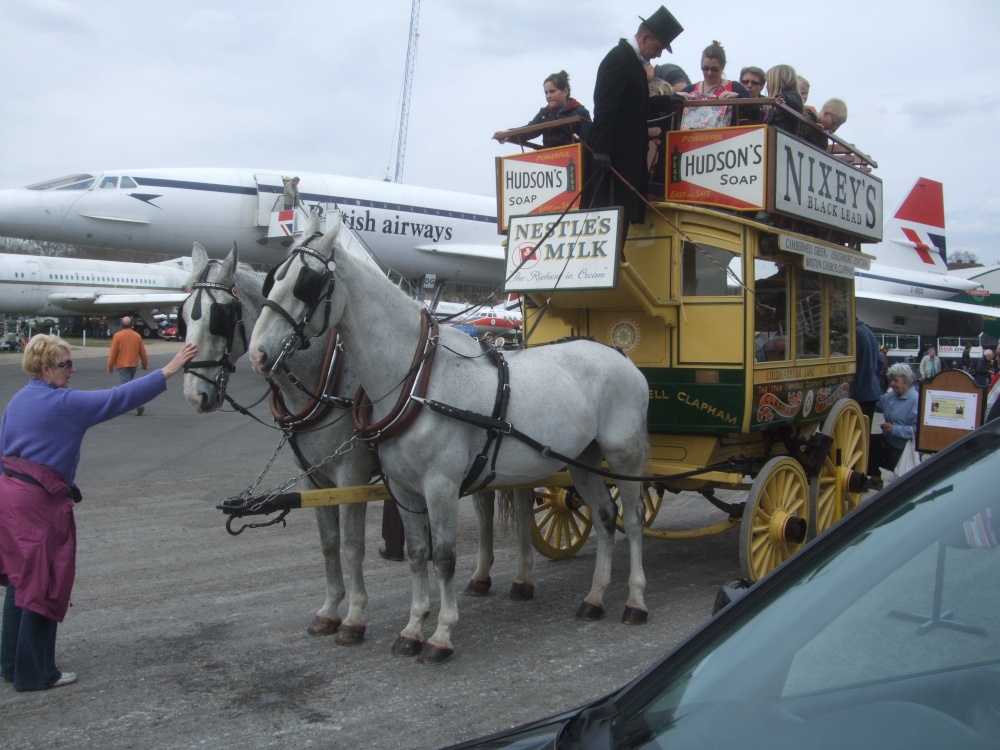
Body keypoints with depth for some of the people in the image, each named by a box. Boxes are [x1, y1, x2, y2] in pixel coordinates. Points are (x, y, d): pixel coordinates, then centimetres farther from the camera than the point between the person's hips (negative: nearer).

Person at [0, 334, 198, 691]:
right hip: (39, 501, -9)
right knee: (44, 585, 2)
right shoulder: (64, 403, -15)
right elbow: (119, 398, -18)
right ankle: (35, 674, 12)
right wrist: (167, 372, -16)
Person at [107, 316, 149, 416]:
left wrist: (110, 366, 1)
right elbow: (142, 352, 7)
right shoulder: (137, 336, 2)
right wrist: (145, 364, 20)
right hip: (134, 364, 5)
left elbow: (113, 352, -7)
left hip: (122, 365, -5)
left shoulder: (117, 336, -9)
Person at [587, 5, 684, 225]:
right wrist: (601, 152, -24)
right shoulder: (619, 58, -10)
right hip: (615, 156, -10)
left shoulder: (632, 60, 18)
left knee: (622, 214, 8)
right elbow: (605, 108, -19)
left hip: (627, 155, 10)